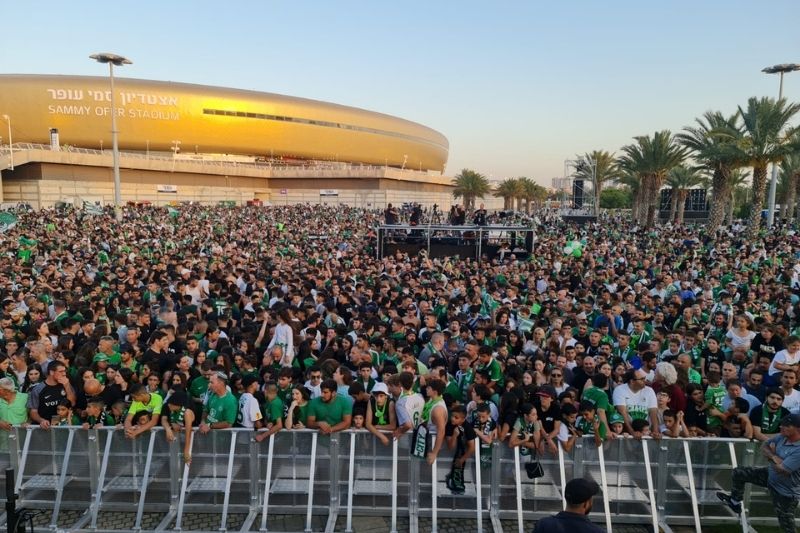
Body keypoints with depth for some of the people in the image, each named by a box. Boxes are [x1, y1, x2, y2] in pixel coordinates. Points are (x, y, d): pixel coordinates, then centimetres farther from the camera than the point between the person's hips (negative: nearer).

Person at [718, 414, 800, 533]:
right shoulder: (782, 436, -10)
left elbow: (781, 470, -32)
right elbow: (764, 446, 1)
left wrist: (771, 457, -12)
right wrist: (773, 456, -20)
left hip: (786, 491, -8)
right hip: (770, 476, 8)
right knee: (738, 472, 8)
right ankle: (735, 502, 28)